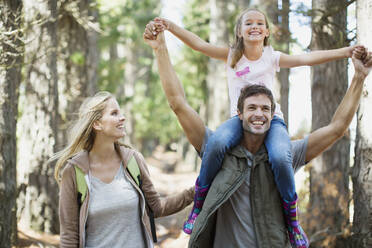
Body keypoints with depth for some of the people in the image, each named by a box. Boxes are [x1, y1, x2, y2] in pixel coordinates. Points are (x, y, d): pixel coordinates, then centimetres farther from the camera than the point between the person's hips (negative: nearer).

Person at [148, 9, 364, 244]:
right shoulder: (232, 56, 8)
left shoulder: (272, 57, 6)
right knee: (216, 143, -34)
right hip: (240, 118, 1)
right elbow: (198, 44, -3)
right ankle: (199, 205, -17)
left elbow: (308, 58, -3)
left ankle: (292, 221, -11)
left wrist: (345, 51, -15)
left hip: (272, 119, 0)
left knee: (280, 158, -33)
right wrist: (169, 25, -17)